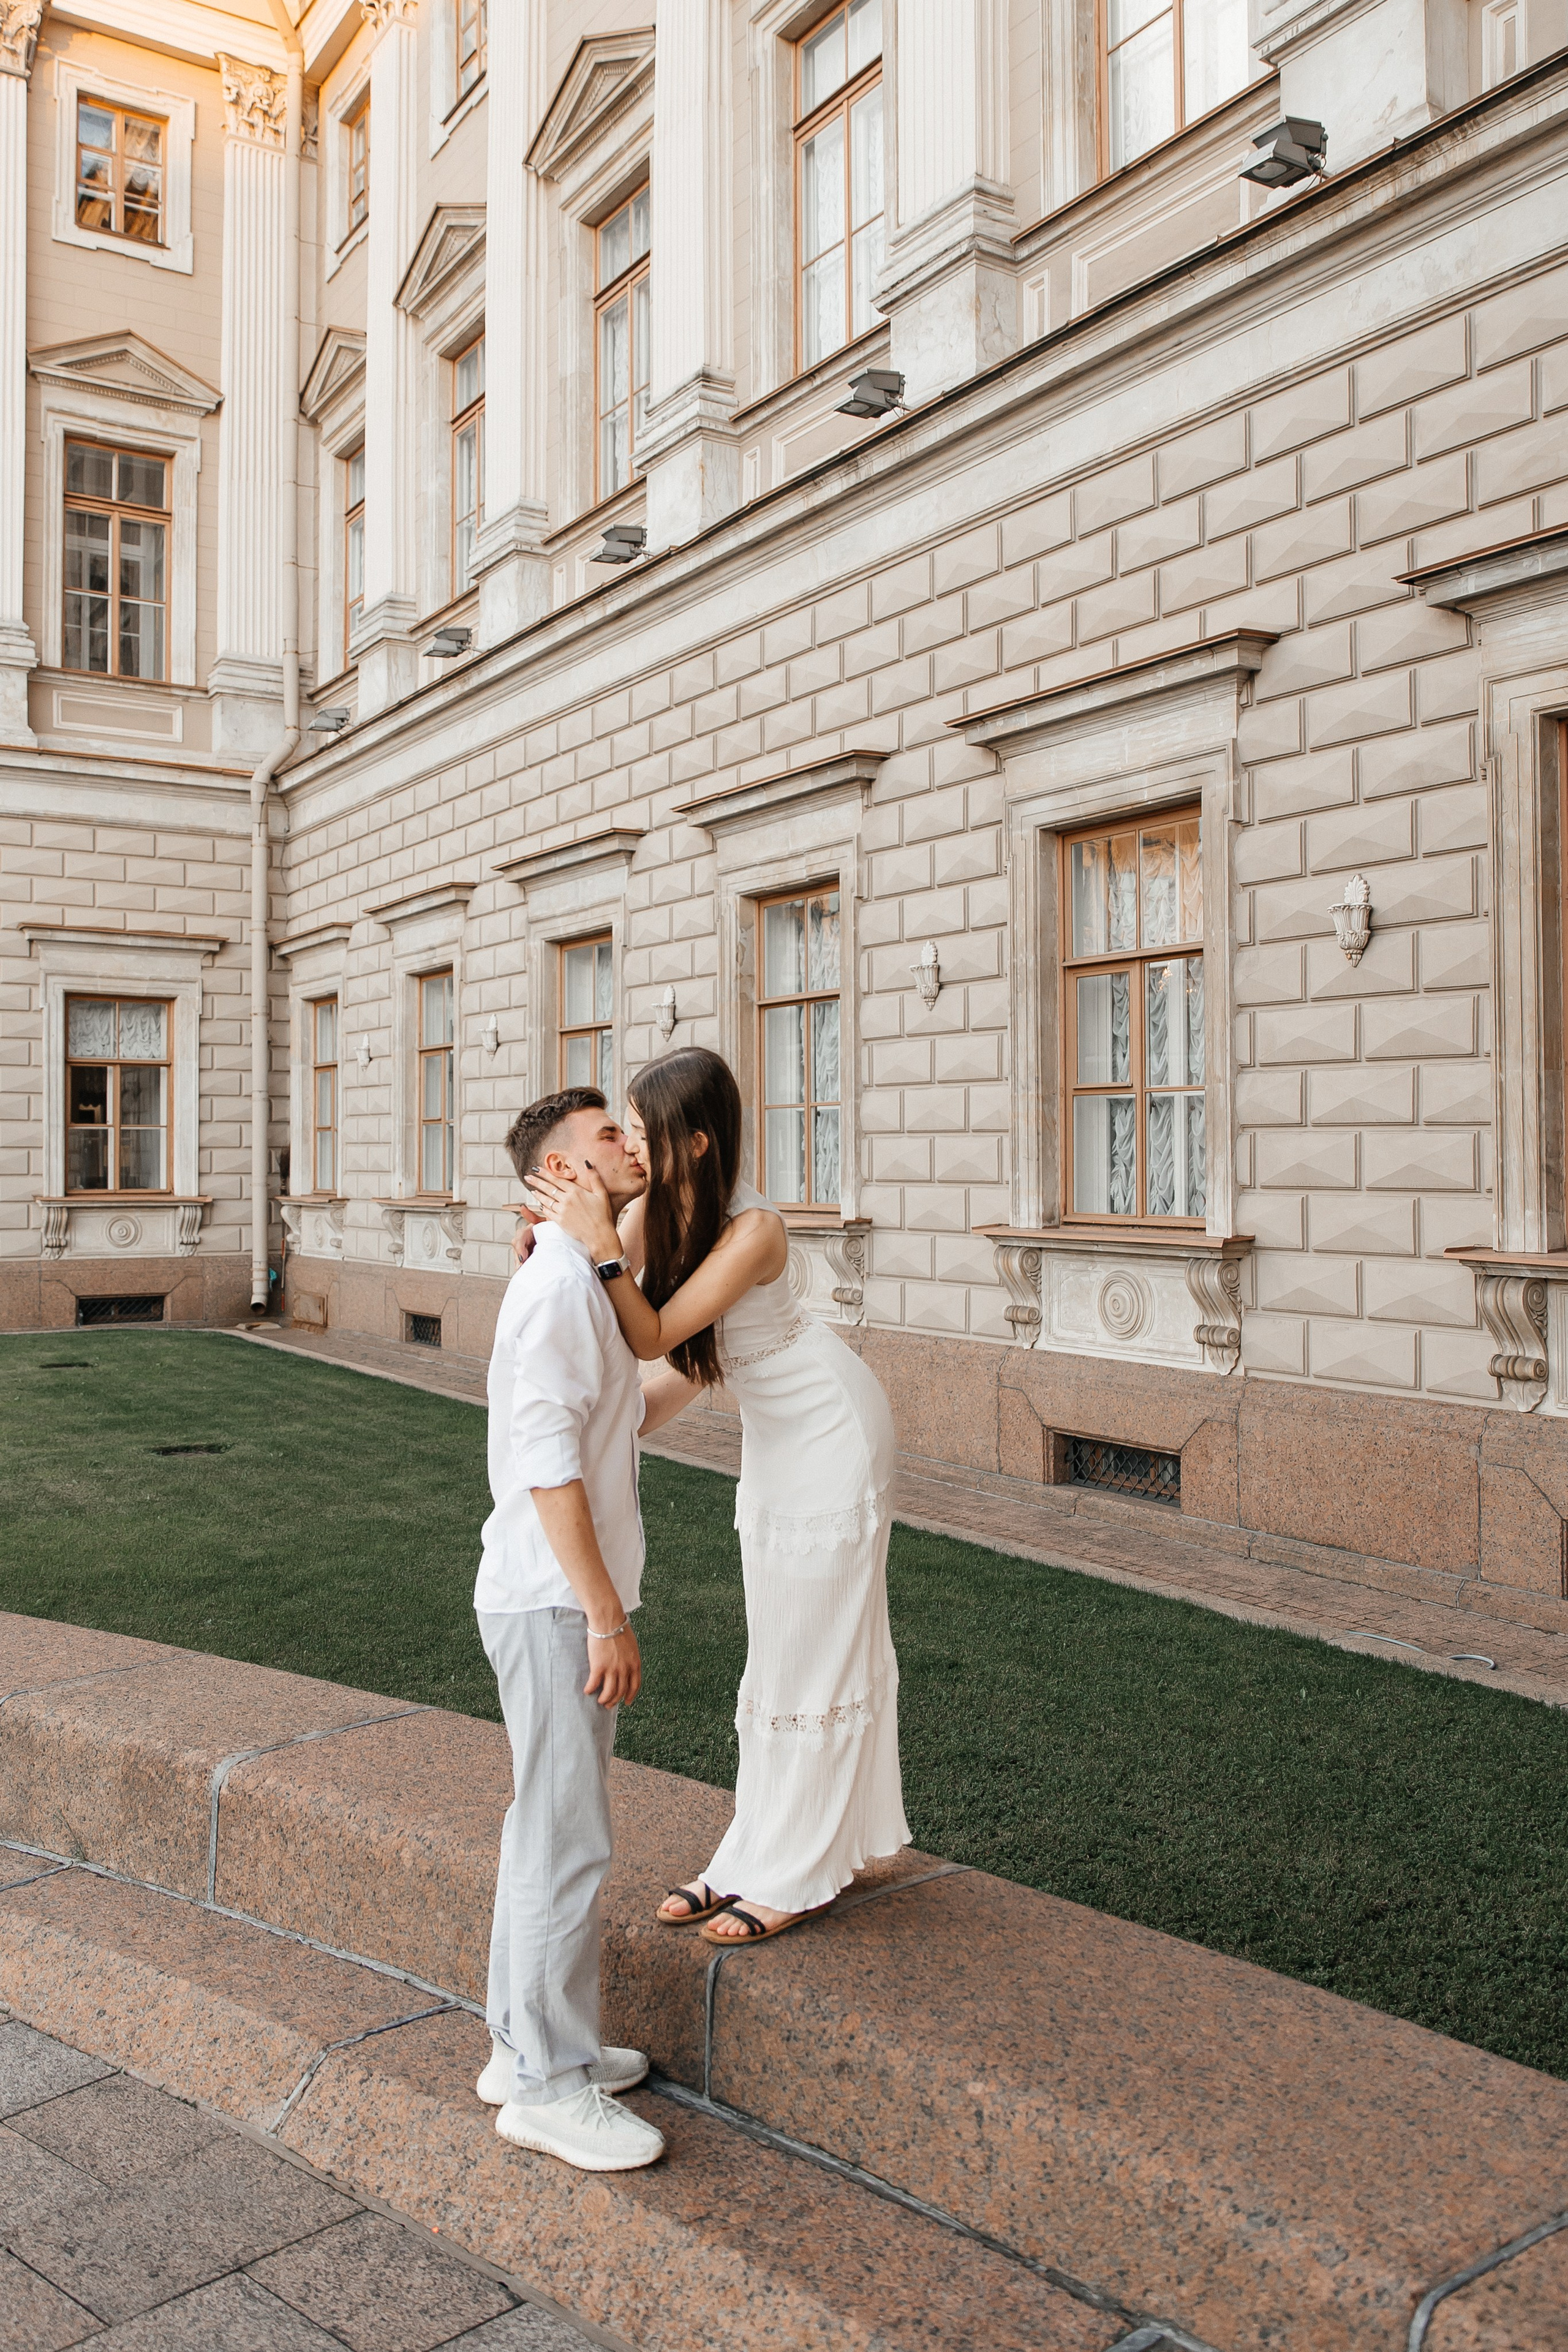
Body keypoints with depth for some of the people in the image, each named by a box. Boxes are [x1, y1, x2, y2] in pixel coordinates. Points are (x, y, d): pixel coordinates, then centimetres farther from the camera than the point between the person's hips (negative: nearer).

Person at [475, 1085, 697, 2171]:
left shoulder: (587, 1285, 14)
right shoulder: (558, 1284, -18)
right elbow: (546, 1463, -23)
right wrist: (608, 1616, -22)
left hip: (566, 1600, 10)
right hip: (554, 1602, -10)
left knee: (547, 1828, 18)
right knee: (568, 1842, -1)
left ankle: (527, 2045, 31)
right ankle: (550, 2084, 12)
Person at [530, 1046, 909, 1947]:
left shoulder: (753, 1230, -31)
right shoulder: (656, 1210, -10)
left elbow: (654, 1338, -30)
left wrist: (601, 1246, -39)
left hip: (830, 1429, -8)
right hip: (776, 1432, 8)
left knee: (817, 1647, 2)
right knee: (777, 1644, 15)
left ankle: (797, 1877, 14)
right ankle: (754, 1855, 26)